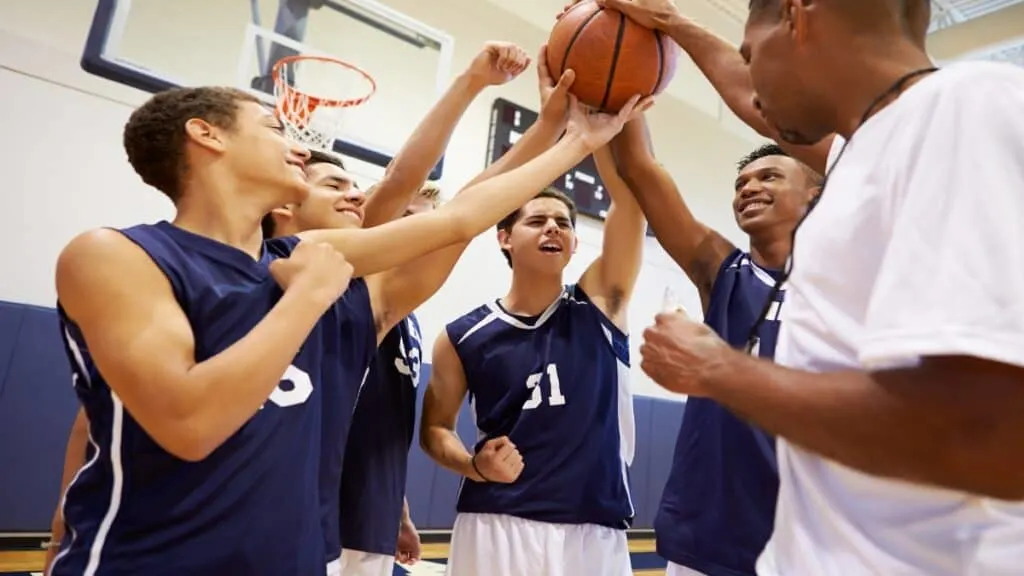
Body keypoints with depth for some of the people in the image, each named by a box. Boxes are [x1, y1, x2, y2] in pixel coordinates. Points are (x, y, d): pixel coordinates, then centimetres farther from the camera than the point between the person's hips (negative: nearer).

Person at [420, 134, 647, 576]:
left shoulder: (601, 303, -1)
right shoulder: (464, 337, -2)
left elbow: (632, 191, -10)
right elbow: (435, 427, 8)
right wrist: (475, 465, -11)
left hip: (596, 533, 1)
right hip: (496, 528, 0)